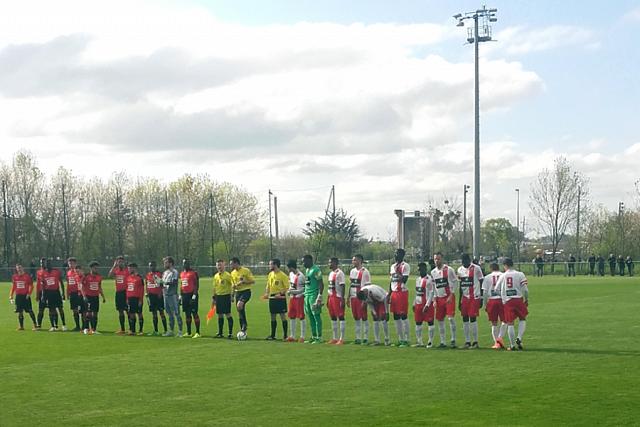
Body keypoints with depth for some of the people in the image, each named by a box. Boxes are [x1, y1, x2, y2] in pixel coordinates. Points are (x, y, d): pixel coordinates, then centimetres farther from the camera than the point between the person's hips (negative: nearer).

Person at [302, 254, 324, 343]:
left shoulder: (316, 270, -12)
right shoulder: (307, 270, 16)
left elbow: (321, 284, -15)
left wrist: (320, 296, -20)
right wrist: (305, 293, 21)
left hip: (314, 295, -9)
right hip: (307, 295, 9)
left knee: (316, 316, -6)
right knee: (310, 317, 11)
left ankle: (319, 337, -2)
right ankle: (313, 336, 17)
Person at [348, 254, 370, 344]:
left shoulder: (364, 272, -10)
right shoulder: (352, 271, 13)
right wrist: (348, 298, 16)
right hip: (353, 297, 7)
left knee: (364, 318, 0)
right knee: (356, 318, 10)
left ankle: (366, 338, 6)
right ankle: (358, 338, 16)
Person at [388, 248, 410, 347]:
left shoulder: (405, 266, -9)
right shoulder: (393, 266, 16)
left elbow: (404, 280, -18)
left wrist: (397, 272, -16)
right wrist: (389, 294, 15)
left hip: (402, 292, -8)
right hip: (394, 293, 8)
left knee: (403, 316, -6)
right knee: (396, 317, 10)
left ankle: (406, 340, -1)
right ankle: (400, 339, 17)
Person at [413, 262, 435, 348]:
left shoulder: (429, 280, -14)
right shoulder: (418, 279, 13)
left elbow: (431, 293, -16)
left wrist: (427, 305, -20)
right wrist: (414, 304, 18)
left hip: (427, 304, -9)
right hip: (419, 304, 9)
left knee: (430, 322, -2)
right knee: (418, 323, 10)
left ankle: (430, 342, 3)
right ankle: (419, 342, 18)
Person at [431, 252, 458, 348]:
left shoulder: (448, 270, -7)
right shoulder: (433, 272, 10)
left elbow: (454, 283, -7)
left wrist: (451, 296, -13)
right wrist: (434, 300, 8)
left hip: (449, 297, -6)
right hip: (439, 298, 6)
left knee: (451, 318, -14)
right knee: (440, 320, 6)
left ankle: (453, 340, -7)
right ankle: (442, 342, 13)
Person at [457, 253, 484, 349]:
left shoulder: (476, 269, -8)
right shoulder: (460, 270, 9)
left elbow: (481, 284, -4)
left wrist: (481, 299, -7)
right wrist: (460, 301, 15)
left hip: (474, 297, -6)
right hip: (465, 298, 6)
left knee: (473, 319, -8)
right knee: (465, 319, 5)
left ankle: (475, 341, 0)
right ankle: (467, 341, 12)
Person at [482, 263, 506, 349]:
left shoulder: (487, 277, 4)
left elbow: (485, 292, 2)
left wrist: (485, 304, 9)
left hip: (492, 301, 0)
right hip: (502, 300, 0)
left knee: (494, 323, 9)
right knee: (504, 321, 12)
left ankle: (496, 342, 8)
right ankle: (500, 337, -6)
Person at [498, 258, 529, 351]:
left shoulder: (502, 276, 4)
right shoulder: (520, 274, -1)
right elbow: (525, 289, -6)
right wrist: (526, 300, 8)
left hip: (507, 301, 1)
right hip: (518, 299, -1)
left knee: (510, 323, 4)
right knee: (522, 319, 18)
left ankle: (512, 345, 6)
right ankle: (519, 338, 0)